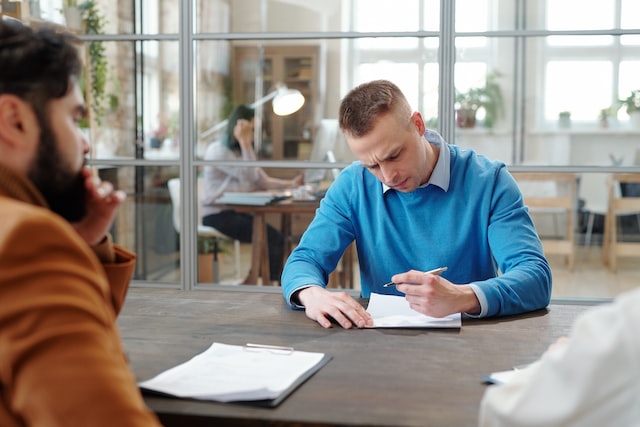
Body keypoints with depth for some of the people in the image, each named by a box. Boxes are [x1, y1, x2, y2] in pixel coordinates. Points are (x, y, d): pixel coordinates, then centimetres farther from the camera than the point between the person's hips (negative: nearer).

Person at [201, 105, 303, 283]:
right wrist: (245, 142, -17)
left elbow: (262, 181, 14)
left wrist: (289, 184, 2)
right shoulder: (218, 150, -11)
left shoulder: (241, 151, 18)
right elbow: (248, 177, -17)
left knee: (276, 237, -15)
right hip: (217, 215, -8)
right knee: (272, 238, -21)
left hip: (236, 211, 8)